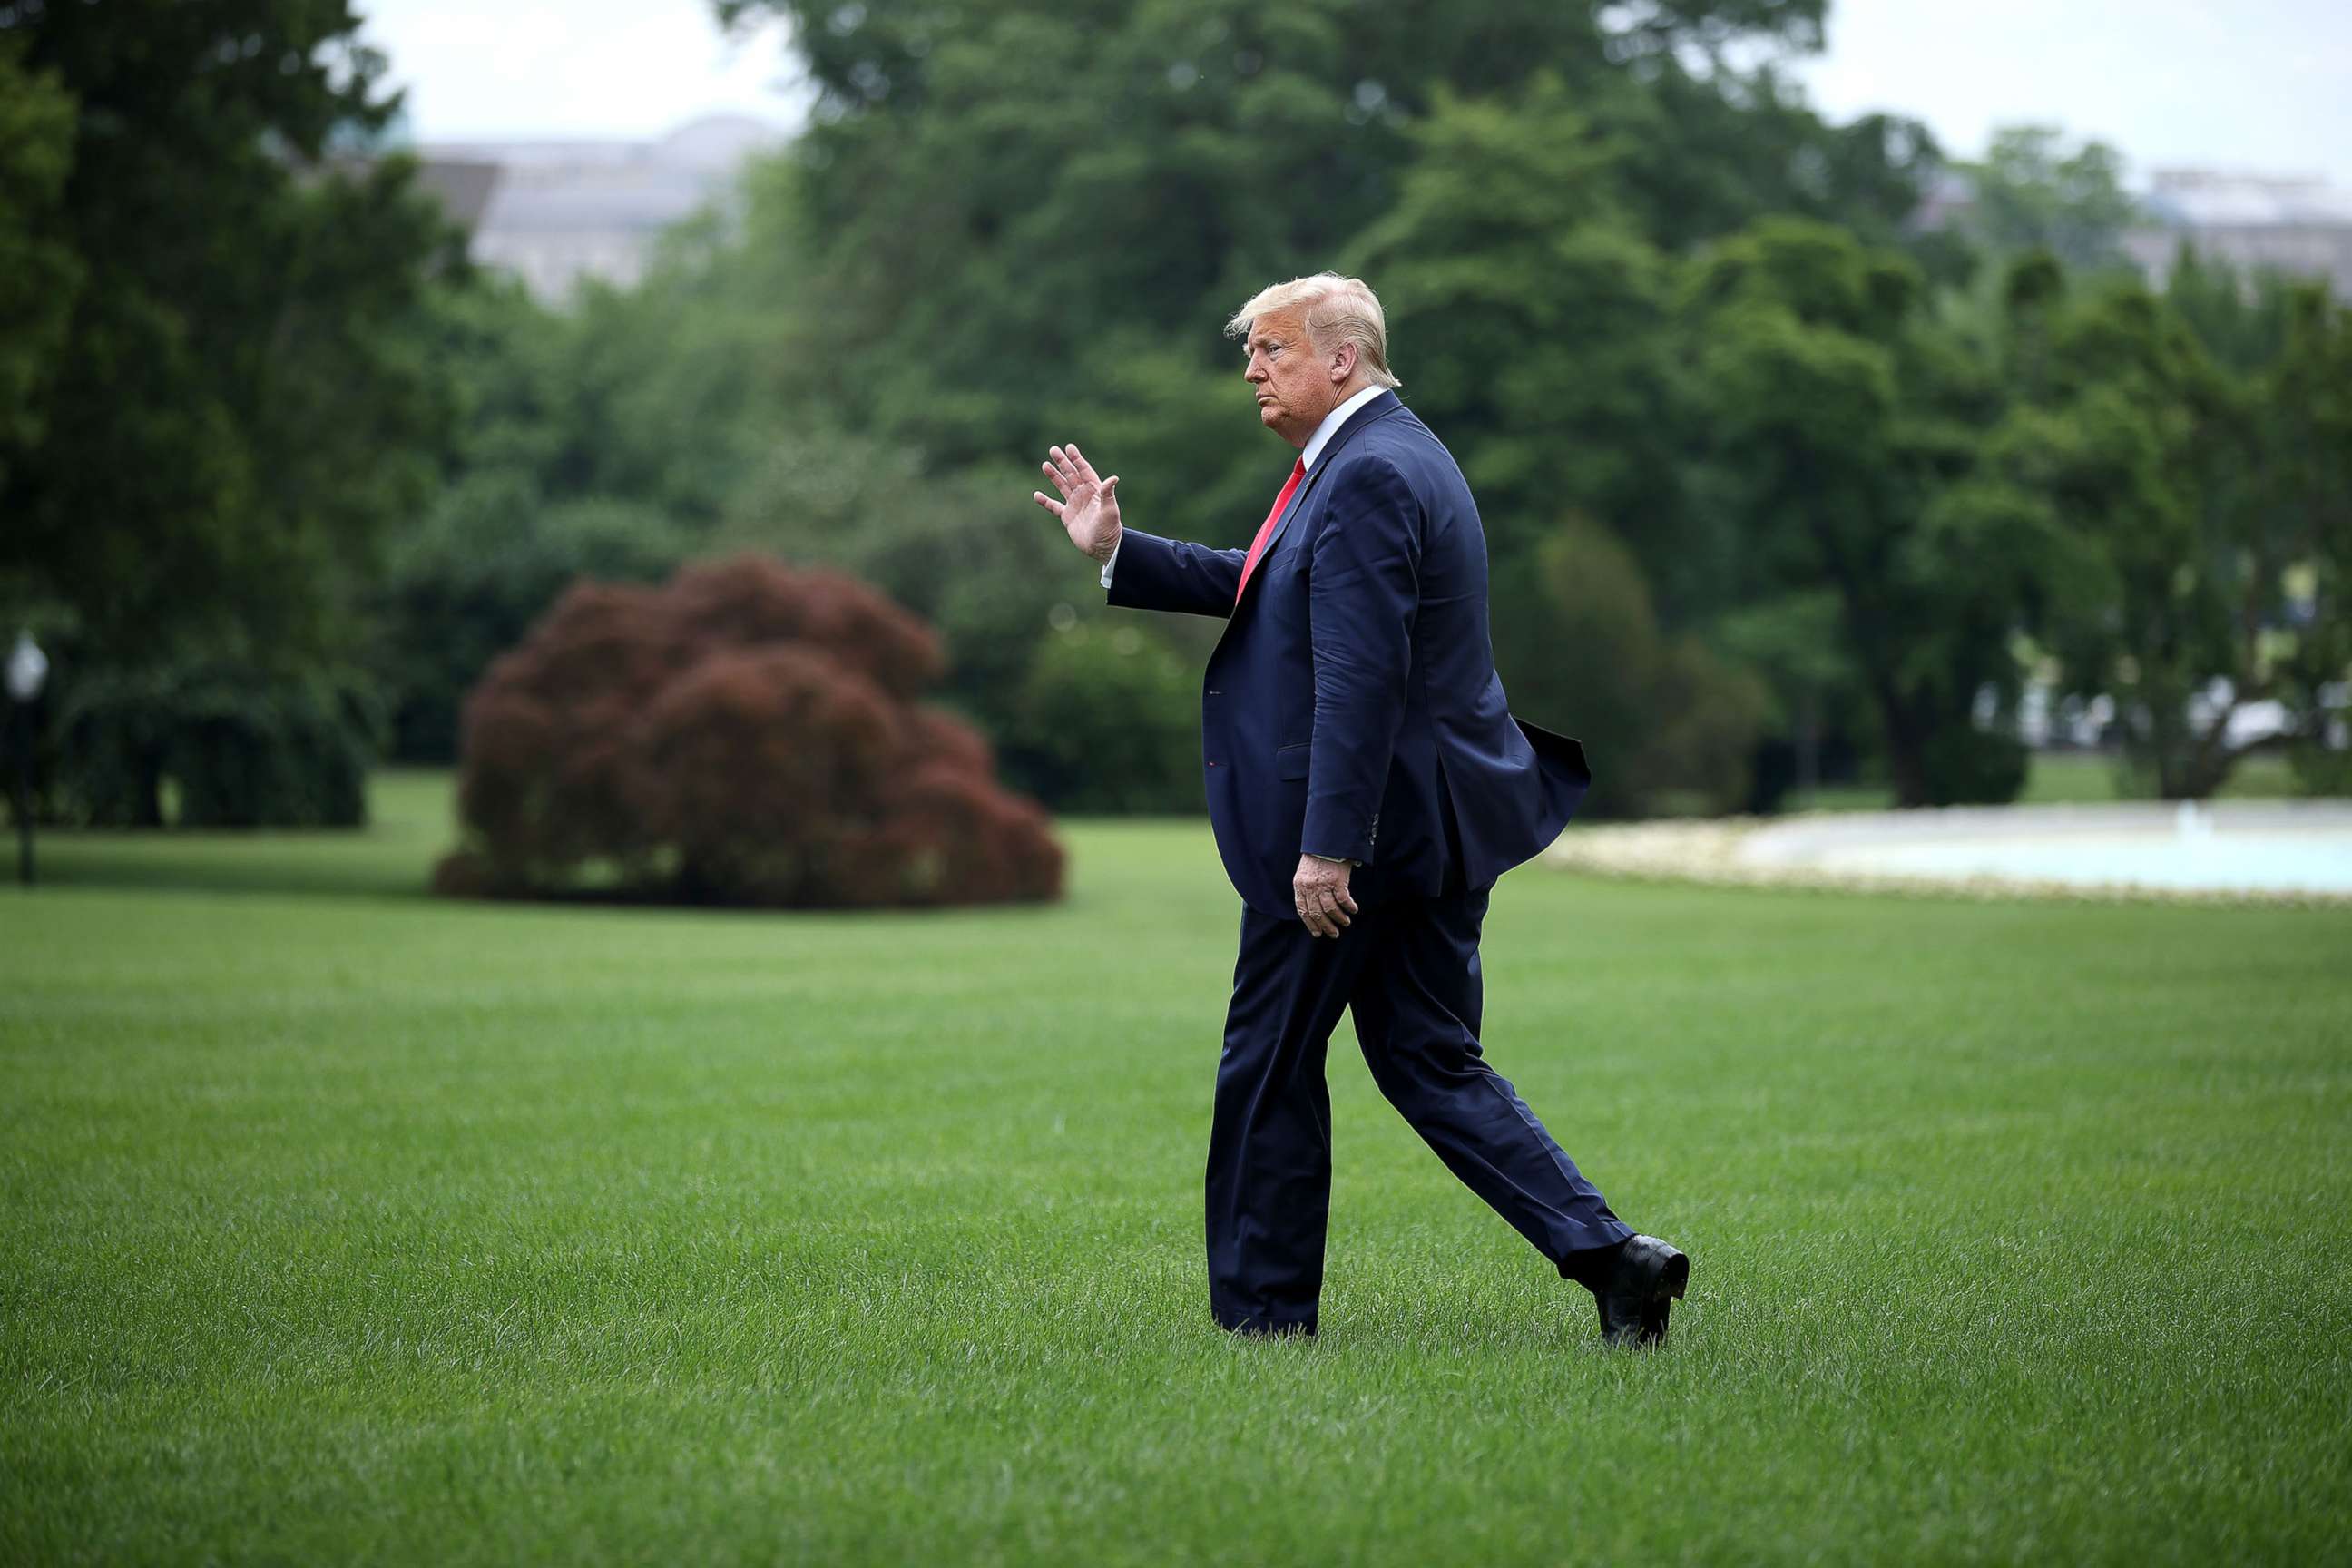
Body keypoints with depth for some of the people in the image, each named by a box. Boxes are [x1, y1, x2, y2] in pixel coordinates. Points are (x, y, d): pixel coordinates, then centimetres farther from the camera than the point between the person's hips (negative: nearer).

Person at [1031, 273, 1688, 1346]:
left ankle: (1264, 1312, 13)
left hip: (1363, 822, -10)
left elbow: (1360, 675, -24)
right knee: (1432, 1064, 11)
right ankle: (1606, 1255, 2)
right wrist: (1116, 554, 20)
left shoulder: (1367, 474, -18)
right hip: (1432, 826, 10)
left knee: (1270, 1065, 4)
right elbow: (1263, 589, 24)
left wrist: (1327, 846, -26)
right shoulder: (1371, 456, 15)